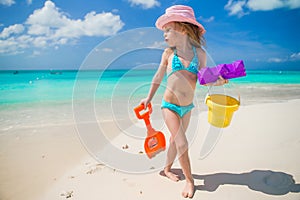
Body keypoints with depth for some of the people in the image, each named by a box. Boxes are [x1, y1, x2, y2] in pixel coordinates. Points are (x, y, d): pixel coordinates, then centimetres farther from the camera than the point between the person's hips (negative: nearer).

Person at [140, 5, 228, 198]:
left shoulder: (200, 53, -4)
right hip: (170, 106, -2)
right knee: (182, 144, -6)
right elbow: (158, 77, 6)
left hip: (187, 107, 2)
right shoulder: (168, 53, -5)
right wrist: (149, 98, 14)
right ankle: (190, 180, 13)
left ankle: (167, 169, 39)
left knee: (175, 140, 17)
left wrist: (217, 81, -20)